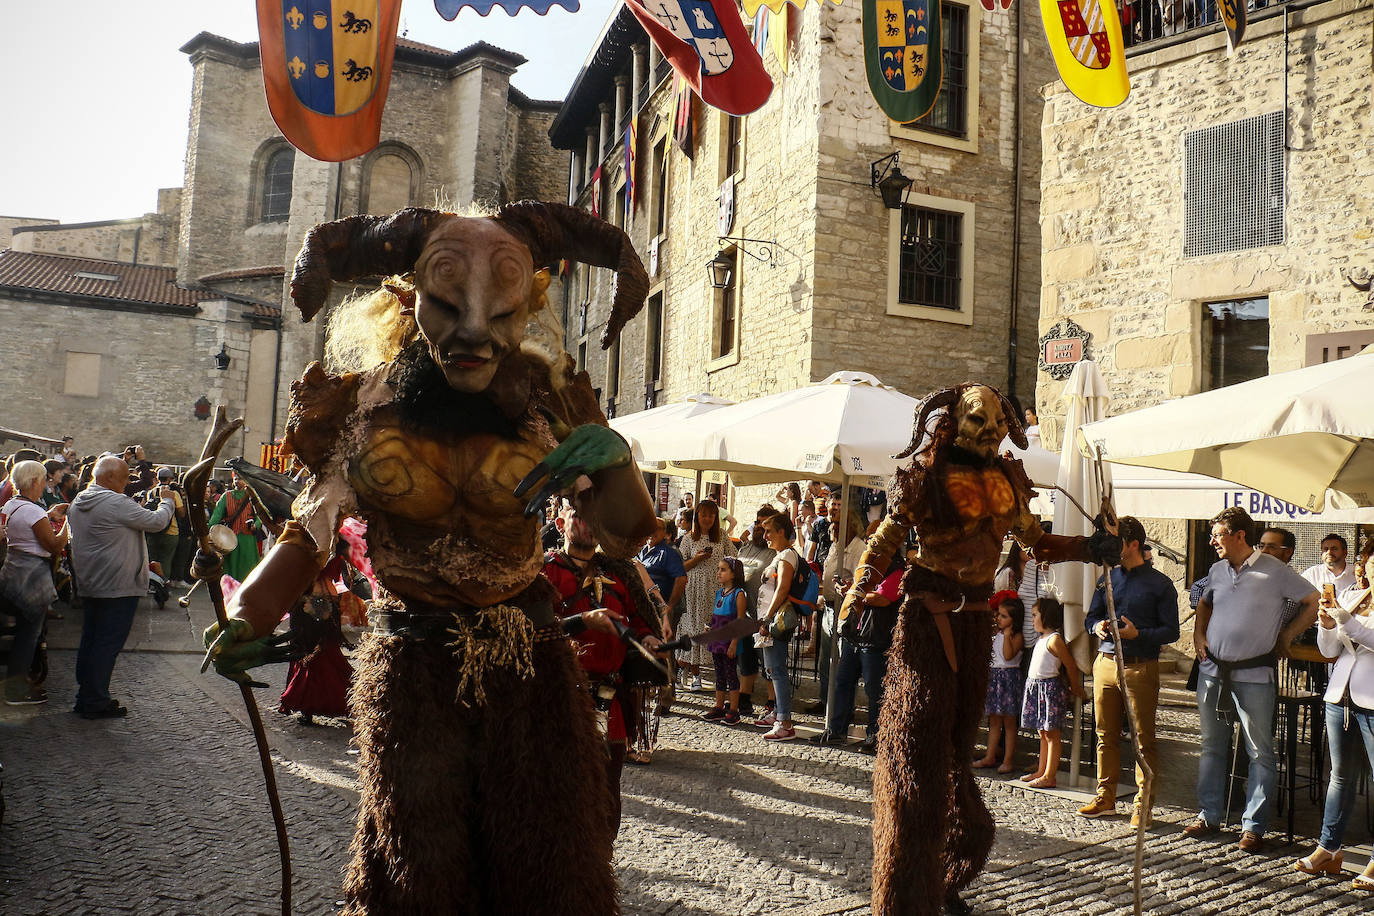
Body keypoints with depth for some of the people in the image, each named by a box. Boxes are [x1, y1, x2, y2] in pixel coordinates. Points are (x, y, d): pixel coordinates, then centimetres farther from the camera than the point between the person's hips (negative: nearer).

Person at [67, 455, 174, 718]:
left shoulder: (78, 501, 11)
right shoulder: (116, 503, -18)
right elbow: (156, 521, -13)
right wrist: (167, 502, 5)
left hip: (88, 585, 10)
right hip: (117, 587, -10)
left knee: (90, 639, 16)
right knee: (108, 644, -4)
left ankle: (85, 696, 24)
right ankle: (96, 702, 0)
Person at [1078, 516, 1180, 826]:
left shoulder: (1160, 584, 0)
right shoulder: (1107, 579, 14)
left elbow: (1171, 631, -2)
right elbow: (1090, 617, 19)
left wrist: (1138, 634, -18)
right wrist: (1098, 626, -5)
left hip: (1140, 668, -4)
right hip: (1105, 663, 5)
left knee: (1143, 739, -1)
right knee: (1106, 735, 9)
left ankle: (1143, 804, 8)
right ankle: (1105, 798, 18)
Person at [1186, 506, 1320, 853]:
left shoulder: (1274, 571, -8)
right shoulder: (1217, 570, 9)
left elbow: (1314, 602, -1)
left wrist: (1285, 637, -4)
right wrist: (1199, 636, 10)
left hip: (1254, 677, -5)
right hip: (1212, 672, 5)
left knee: (1260, 752, 2)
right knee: (1212, 746, 12)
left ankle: (1254, 825, 11)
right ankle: (1209, 815, 22)